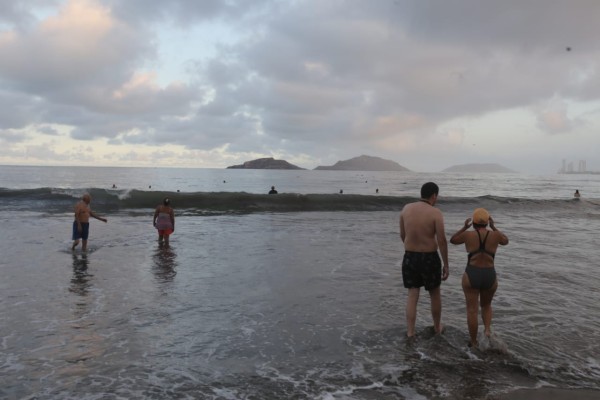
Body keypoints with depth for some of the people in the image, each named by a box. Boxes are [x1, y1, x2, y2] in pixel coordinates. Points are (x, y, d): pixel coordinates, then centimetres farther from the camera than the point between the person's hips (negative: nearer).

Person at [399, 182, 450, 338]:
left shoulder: (406, 208, -1)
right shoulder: (435, 213, -14)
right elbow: (442, 241, -14)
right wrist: (446, 264, -5)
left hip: (409, 257, 3)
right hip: (430, 258, -3)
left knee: (412, 295, 10)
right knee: (435, 294, 19)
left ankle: (410, 333, 8)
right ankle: (437, 327, 36)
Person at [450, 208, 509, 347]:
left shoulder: (468, 235, -6)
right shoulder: (495, 235, -2)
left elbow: (452, 240, 12)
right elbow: (505, 241, 20)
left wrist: (464, 227, 15)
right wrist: (494, 227, 21)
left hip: (471, 276, -2)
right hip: (490, 277, 2)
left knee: (472, 310, 6)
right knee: (486, 306, 25)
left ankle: (473, 342, 10)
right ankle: (488, 329, 3)